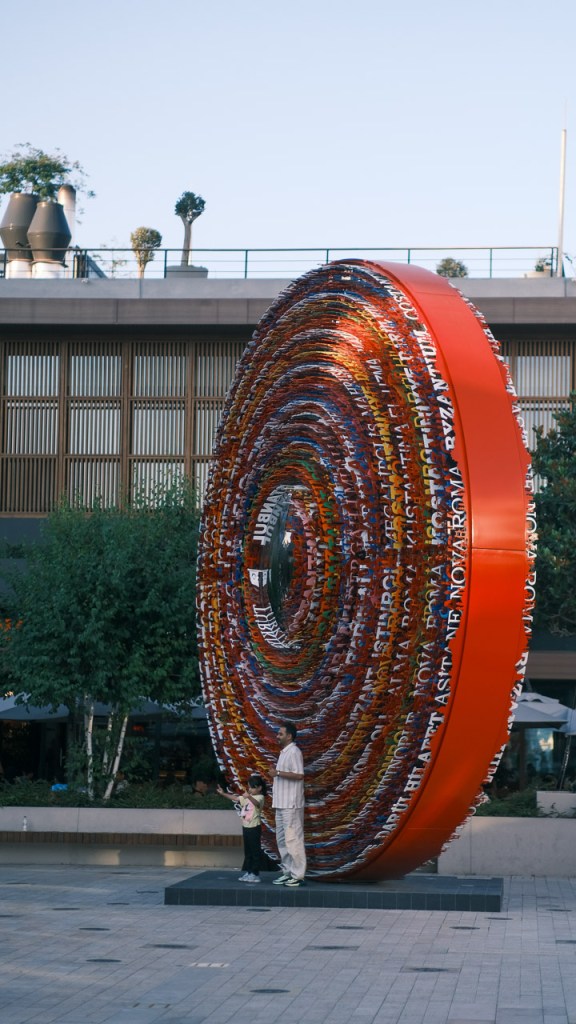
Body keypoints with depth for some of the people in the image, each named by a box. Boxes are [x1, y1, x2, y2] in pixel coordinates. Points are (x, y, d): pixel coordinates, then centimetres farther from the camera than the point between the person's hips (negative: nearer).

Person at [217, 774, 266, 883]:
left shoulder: (260, 797, -11)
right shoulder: (246, 797, 14)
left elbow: (257, 803, -33)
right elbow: (235, 798, 19)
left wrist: (249, 796, -52)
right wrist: (223, 793, 13)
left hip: (254, 828, -8)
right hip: (246, 827, 8)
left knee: (255, 851, -3)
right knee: (247, 852, 14)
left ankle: (255, 874, 0)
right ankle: (247, 871, 19)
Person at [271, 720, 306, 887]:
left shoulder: (293, 752, -13)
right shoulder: (284, 752, 18)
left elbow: (299, 775, -22)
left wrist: (278, 773, -21)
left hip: (291, 805, -10)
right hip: (282, 804, 10)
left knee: (293, 839, -9)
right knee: (282, 840, 12)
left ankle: (297, 875, -7)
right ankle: (287, 872, 17)